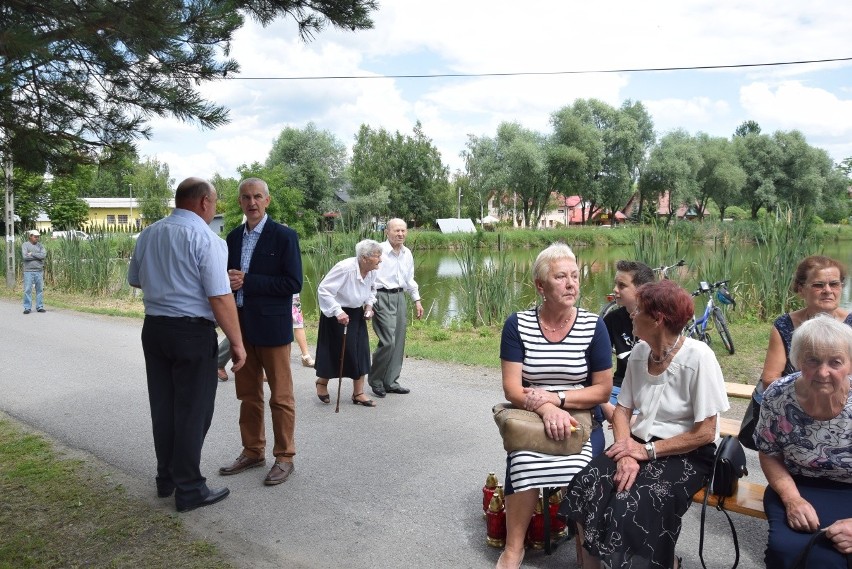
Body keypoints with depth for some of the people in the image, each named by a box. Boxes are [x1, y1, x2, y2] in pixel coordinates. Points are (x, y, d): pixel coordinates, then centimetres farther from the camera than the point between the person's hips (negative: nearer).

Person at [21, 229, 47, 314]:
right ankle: (27, 308, 6)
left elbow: (44, 255, -7)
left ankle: (40, 307, 14)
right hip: (28, 271, -3)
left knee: (40, 289, 6)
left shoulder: (40, 245, 10)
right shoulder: (25, 245, 2)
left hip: (39, 271, 3)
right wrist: (38, 256, -8)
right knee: (27, 290, -1)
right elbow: (25, 256, -12)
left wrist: (32, 254, -10)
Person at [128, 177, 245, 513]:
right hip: (192, 332, -7)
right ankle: (189, 491, 13)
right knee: (192, 411, 4)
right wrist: (237, 343, -13)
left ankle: (166, 479, 32)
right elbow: (219, 298, -19)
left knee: (162, 406, 17)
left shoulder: (148, 235, 7)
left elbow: (135, 280, 20)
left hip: (154, 328, 7)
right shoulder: (205, 238, -14)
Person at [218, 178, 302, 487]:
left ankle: (284, 457, 16)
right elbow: (230, 275, 17)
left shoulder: (284, 236, -8)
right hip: (241, 325, 6)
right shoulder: (234, 236, 10)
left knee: (280, 396, 4)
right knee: (248, 394, 15)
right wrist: (229, 279, -8)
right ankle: (253, 452, 29)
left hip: (272, 326, -6)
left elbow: (293, 283, -15)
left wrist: (247, 281, -19)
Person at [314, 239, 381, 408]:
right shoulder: (345, 268, -29)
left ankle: (358, 393, 12)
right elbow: (323, 290, -27)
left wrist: (369, 305, 0)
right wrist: (338, 312, -32)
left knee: (361, 352, 3)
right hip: (337, 314, -6)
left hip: (357, 315, 7)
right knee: (335, 351, 3)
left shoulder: (372, 271, -6)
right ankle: (322, 382, 30)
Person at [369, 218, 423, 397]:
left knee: (398, 342, 8)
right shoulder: (378, 251, -12)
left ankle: (391, 381, 20)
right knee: (388, 342, -12)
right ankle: (375, 381, 6)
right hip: (382, 297, -7)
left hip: (400, 297, 7)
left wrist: (417, 300, 21)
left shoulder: (407, 253, 11)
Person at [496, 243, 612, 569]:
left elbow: (603, 390, -2)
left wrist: (555, 397, -15)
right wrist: (546, 409, -25)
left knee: (579, 473, -29)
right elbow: (512, 388, -8)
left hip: (581, 422, 0)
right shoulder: (517, 325, -4)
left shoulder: (593, 326, -3)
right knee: (523, 464, -30)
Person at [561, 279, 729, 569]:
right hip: (640, 445, 5)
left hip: (687, 454, -5)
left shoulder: (698, 357, -17)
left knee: (632, 504, -29)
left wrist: (647, 451, -16)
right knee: (586, 486, -20)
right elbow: (622, 410, 5)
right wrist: (627, 451, -14)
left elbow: (705, 433, -16)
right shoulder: (639, 352, 1)